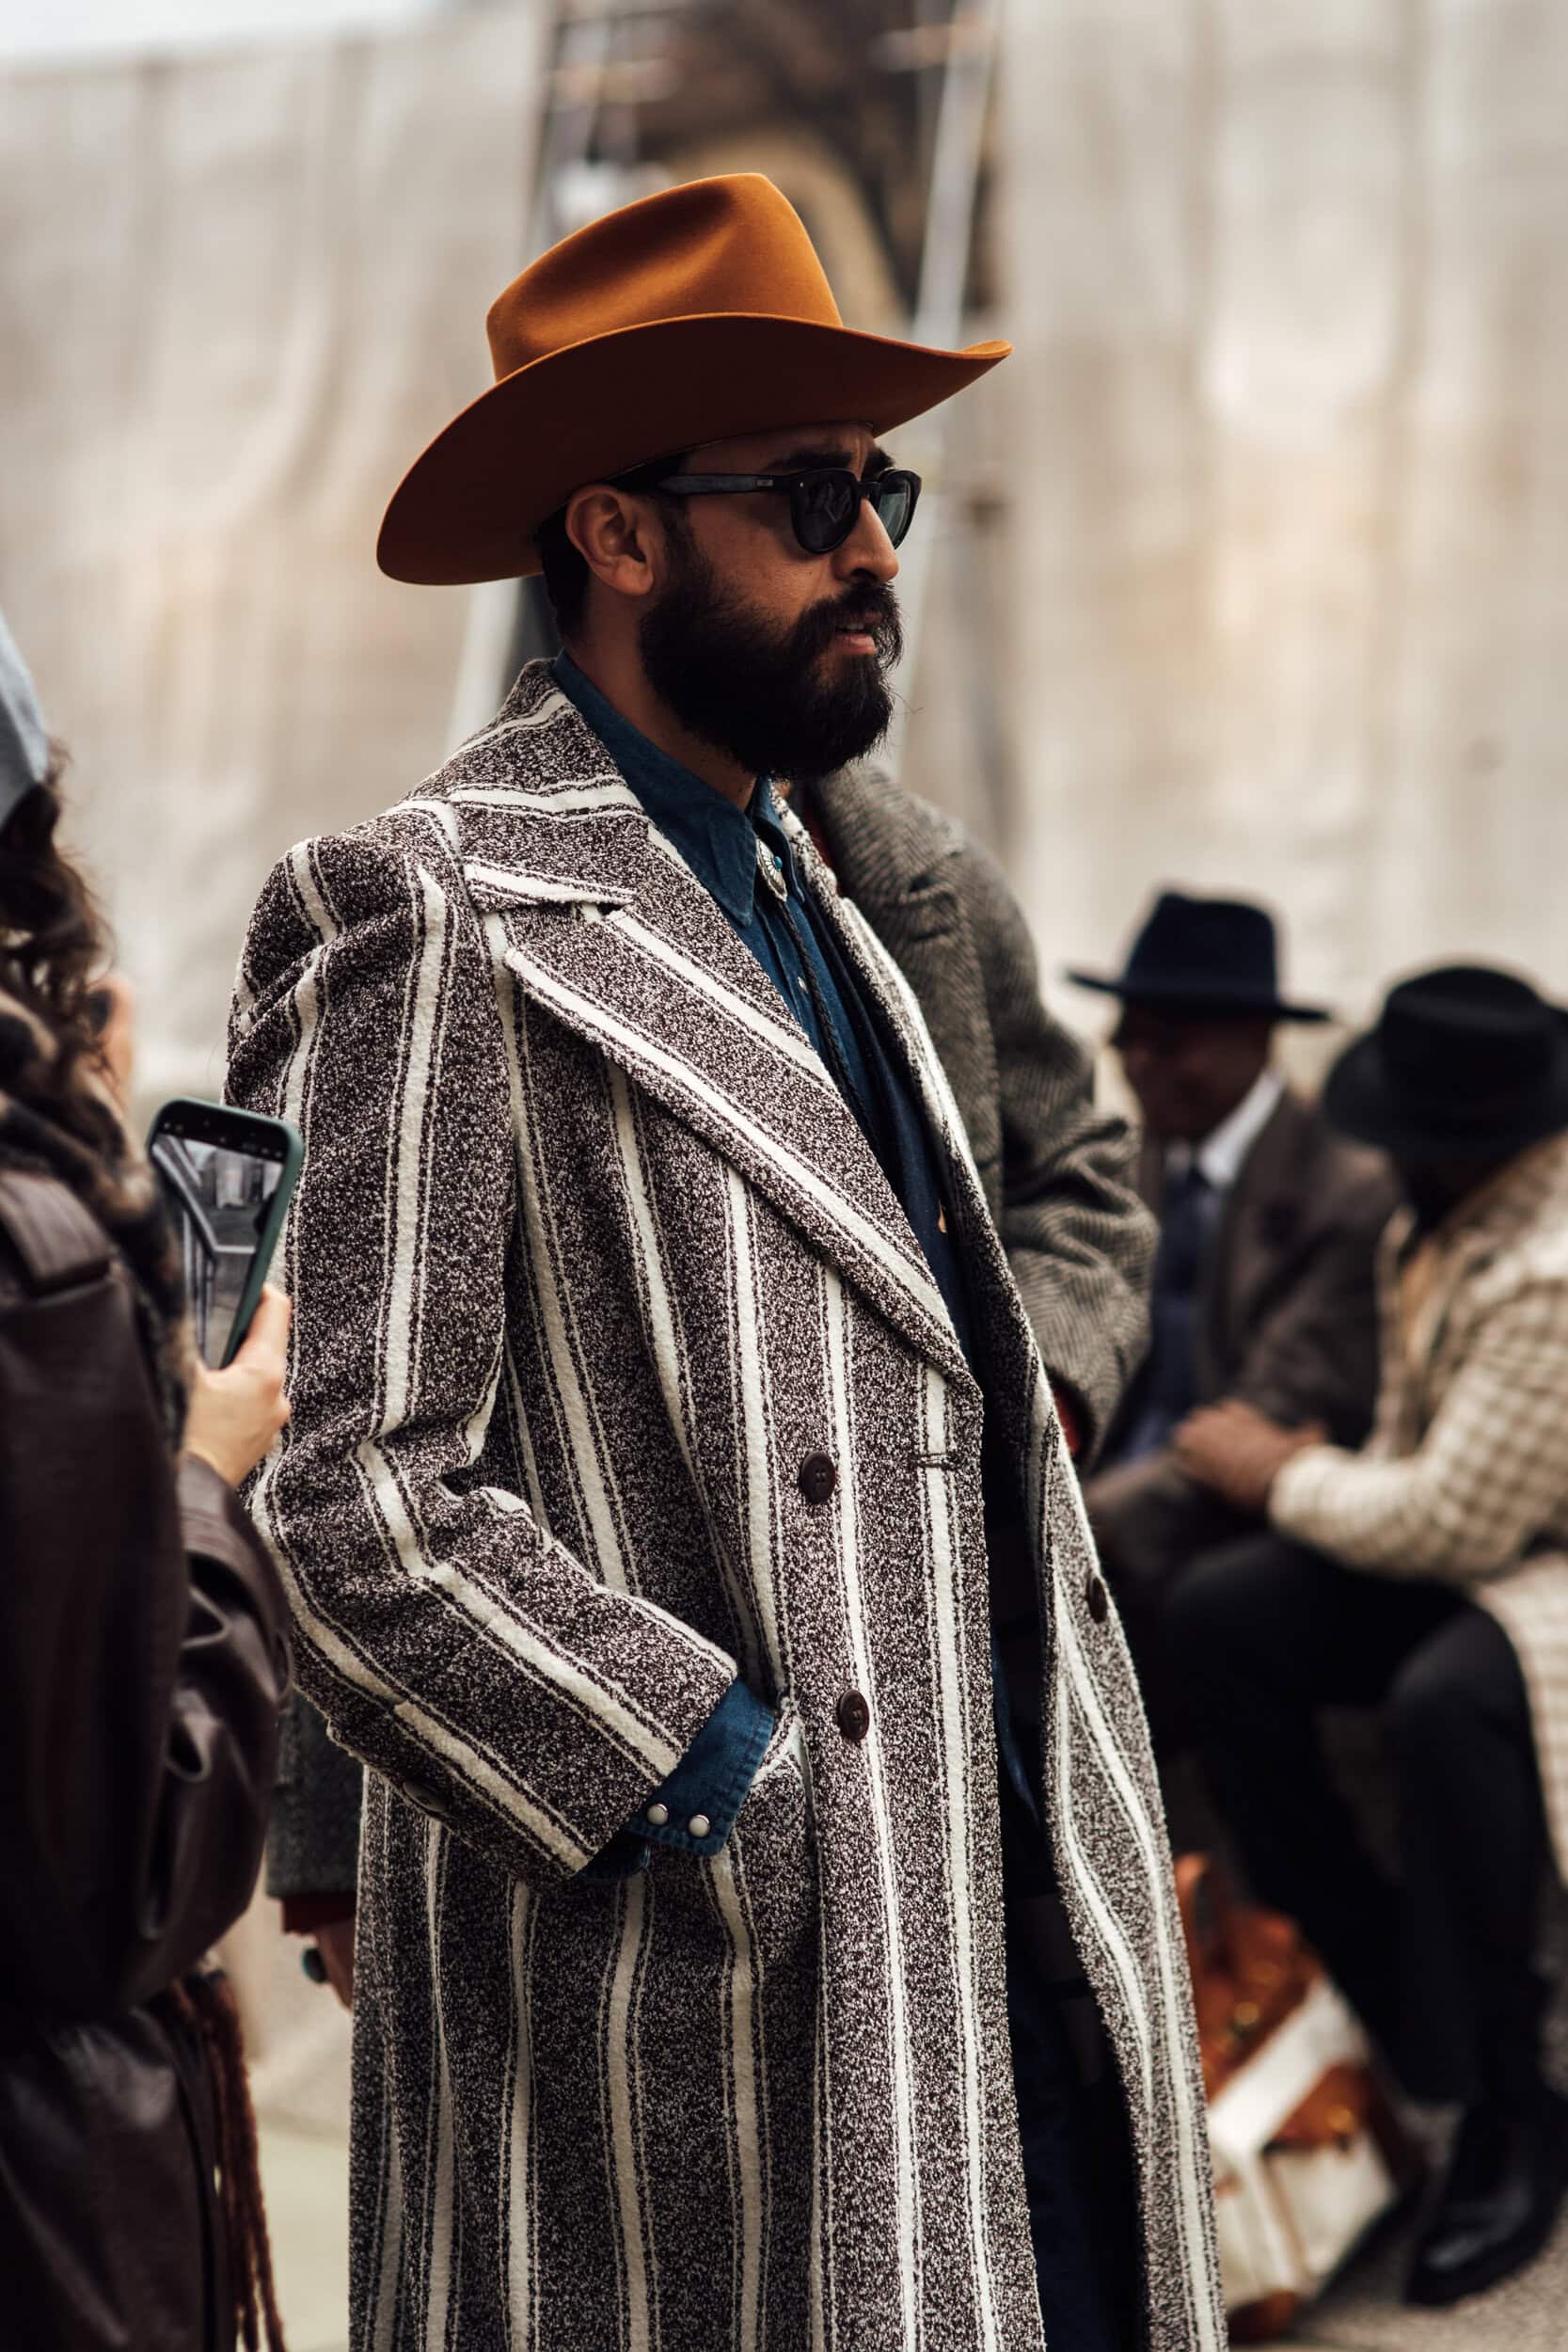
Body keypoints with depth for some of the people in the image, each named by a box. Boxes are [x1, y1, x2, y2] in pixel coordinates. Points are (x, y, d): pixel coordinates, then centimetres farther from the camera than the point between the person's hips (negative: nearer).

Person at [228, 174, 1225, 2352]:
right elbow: (344, 1501, -18)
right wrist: (746, 1800, -17)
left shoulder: (813, 902, 18)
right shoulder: (432, 916, -10)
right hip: (693, 2003, -8)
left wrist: (1101, 1820, 12)